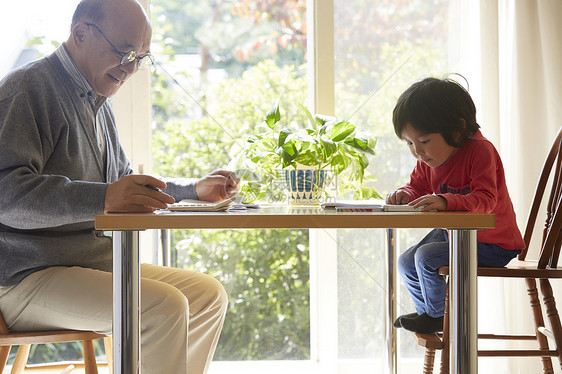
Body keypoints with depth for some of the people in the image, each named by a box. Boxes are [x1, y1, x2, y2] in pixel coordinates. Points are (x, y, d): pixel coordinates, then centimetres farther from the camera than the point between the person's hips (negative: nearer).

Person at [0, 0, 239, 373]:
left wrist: (195, 189, 22)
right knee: (164, 307, -28)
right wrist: (102, 198, -36)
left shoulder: (98, 102, 20)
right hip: (30, 277, -10)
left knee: (209, 294, 6)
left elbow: (124, 183, 33)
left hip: (98, 263, 10)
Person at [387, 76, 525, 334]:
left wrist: (445, 202, -50)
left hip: (491, 245, -9)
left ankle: (439, 316, 2)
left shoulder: (480, 151, -25)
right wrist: (404, 195, -15)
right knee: (406, 263, 8)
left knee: (426, 257, -23)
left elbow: (484, 200, -34)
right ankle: (431, 314, 32)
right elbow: (417, 187, 11)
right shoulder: (427, 160, -1)